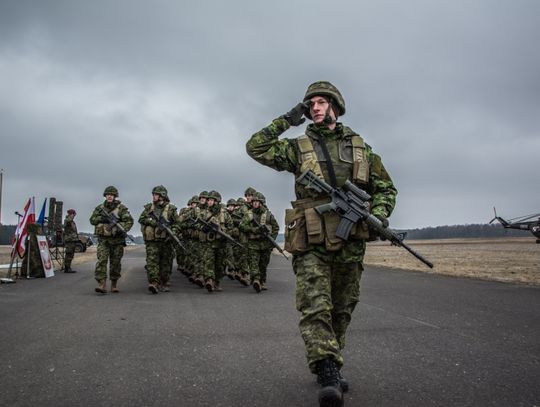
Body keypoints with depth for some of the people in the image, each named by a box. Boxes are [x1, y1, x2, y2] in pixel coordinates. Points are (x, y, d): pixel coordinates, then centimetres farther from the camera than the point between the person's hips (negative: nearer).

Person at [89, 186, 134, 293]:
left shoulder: (122, 208, -1)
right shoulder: (100, 208, 10)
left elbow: (129, 221, -7)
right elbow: (92, 219, 9)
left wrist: (122, 229, -23)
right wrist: (101, 218, -10)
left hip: (117, 240, -1)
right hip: (103, 240, 2)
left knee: (115, 263, 6)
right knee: (101, 261, -11)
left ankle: (114, 284, 18)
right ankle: (102, 284, -15)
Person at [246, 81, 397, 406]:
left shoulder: (360, 146, 11)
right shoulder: (299, 147, 7)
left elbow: (386, 188, 14)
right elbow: (256, 148, 0)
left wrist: (378, 215, -5)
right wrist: (285, 121, -2)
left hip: (350, 245, 3)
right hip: (312, 246, -2)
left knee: (342, 312, 13)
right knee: (315, 309, -15)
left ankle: (331, 368, 29)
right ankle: (328, 375, -15)